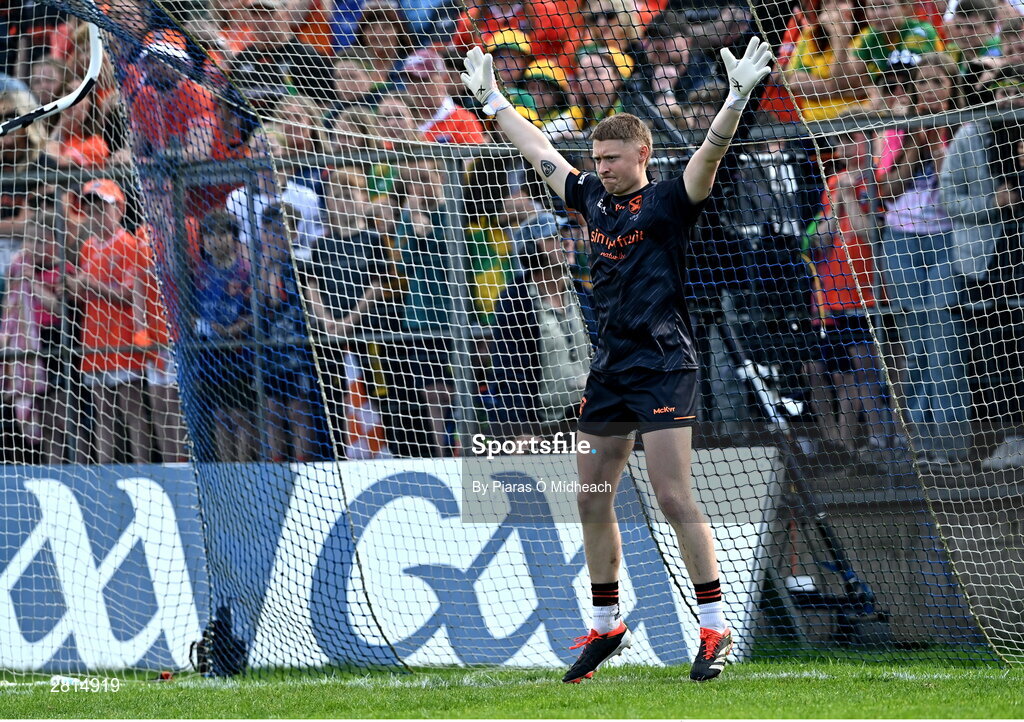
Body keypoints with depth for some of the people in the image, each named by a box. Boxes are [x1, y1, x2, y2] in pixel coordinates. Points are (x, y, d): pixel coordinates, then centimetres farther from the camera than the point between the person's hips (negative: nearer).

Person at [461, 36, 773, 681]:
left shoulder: (667, 204, -6)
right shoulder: (595, 200, 13)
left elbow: (710, 153, -21)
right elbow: (542, 153, 25)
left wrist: (739, 97, -36)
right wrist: (492, 98, 32)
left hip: (663, 366, -7)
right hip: (609, 369, 8)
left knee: (674, 497, -13)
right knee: (593, 502, 9)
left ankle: (715, 628, -11)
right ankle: (607, 624, 21)